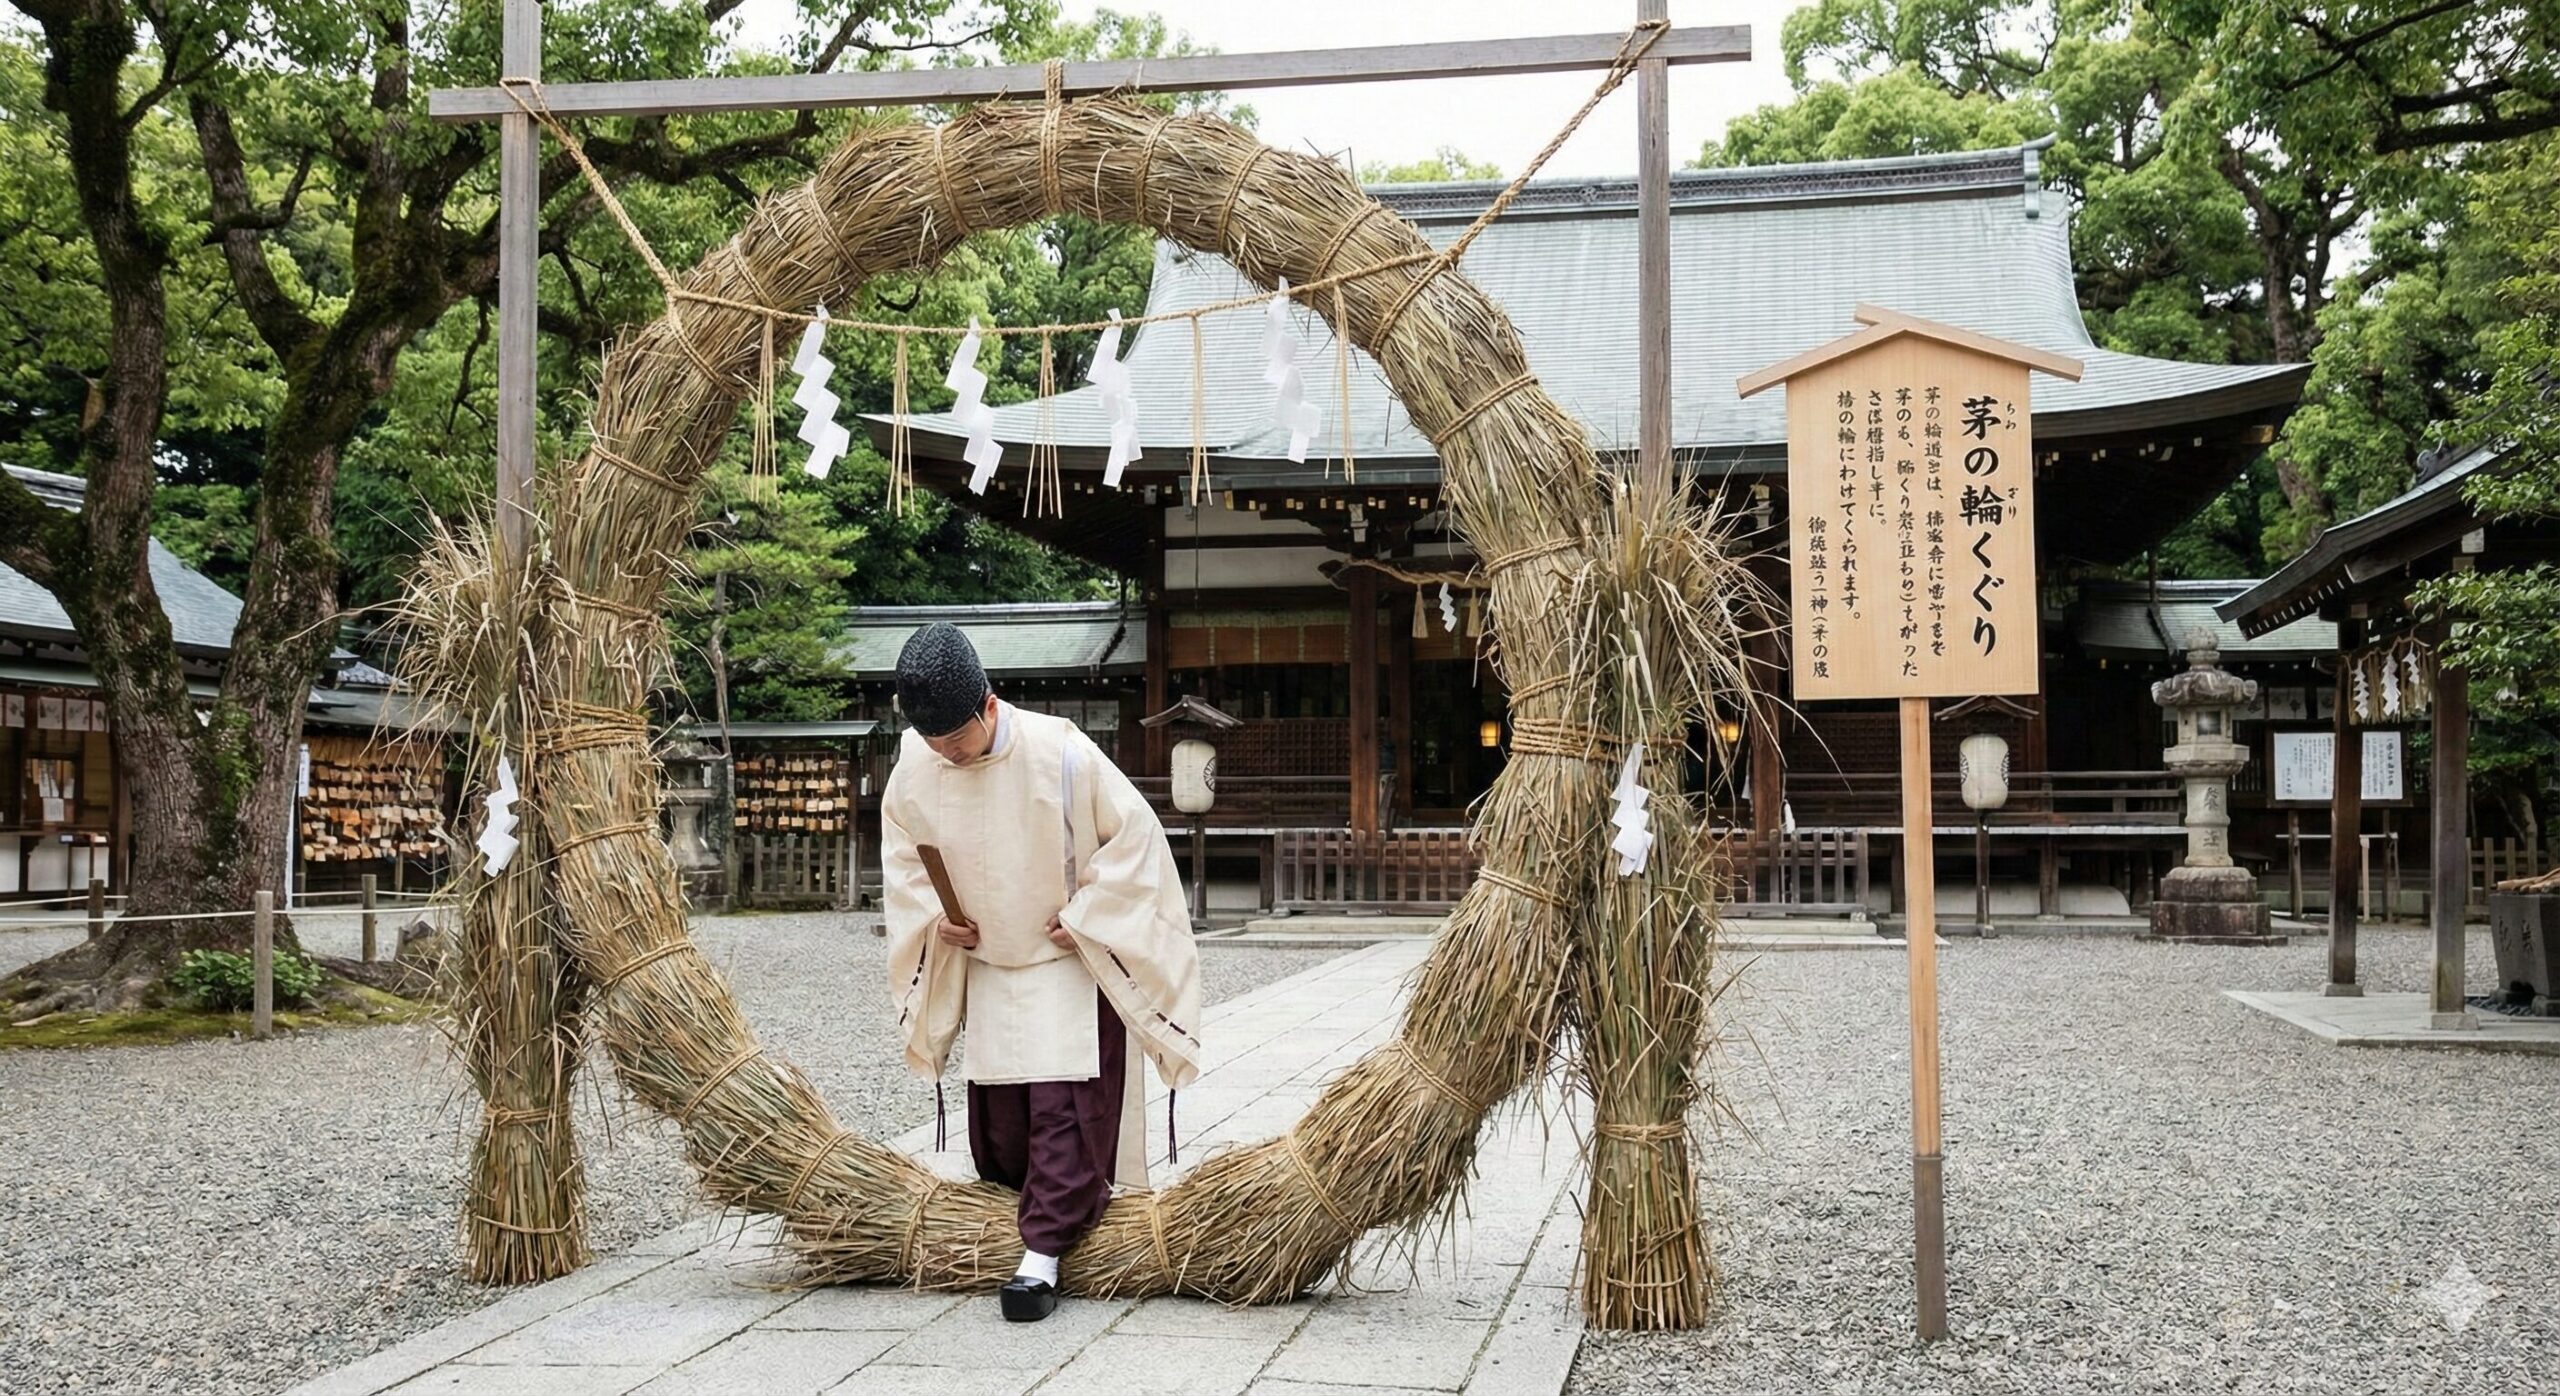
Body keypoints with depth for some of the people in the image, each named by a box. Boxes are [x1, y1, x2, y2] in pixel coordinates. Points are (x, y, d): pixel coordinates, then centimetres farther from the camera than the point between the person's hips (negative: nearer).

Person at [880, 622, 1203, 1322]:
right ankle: (1016, 1225, 29)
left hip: (1072, 968, -4)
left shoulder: (1059, 752, -24)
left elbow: (1133, 832, -14)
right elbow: (902, 853, 11)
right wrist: (934, 916, -5)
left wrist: (1082, 917, -15)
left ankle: (1043, 1256, -8)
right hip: (987, 969, 4)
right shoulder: (914, 767, -9)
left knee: (1064, 1109, -11)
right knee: (996, 1121, 8)